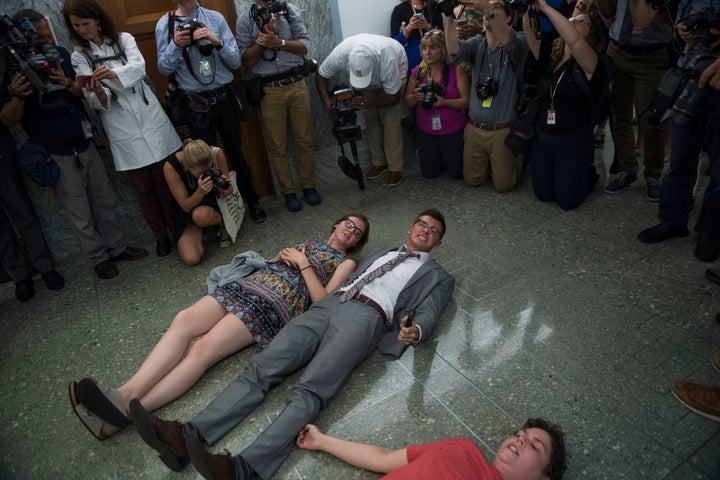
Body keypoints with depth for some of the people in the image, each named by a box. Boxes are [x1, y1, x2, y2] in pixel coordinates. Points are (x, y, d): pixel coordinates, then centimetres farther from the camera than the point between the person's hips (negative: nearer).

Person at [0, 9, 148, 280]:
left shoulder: (59, 54, 0)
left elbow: (84, 93, 4)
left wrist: (67, 83, -17)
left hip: (84, 144, 4)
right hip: (56, 154, -4)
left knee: (104, 198, 13)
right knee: (80, 211, 5)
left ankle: (117, 247, 28)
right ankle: (98, 257, 21)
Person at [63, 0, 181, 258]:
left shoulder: (124, 39, 6)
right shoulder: (79, 56, 6)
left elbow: (139, 67, -15)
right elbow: (96, 103, -4)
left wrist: (113, 74, -34)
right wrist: (98, 92, -28)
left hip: (150, 119, 0)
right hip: (122, 131, 1)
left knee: (166, 179, 3)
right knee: (143, 187, 5)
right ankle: (160, 235, 20)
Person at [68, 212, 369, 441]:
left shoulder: (345, 262, 14)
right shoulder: (307, 244, 32)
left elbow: (321, 301, -2)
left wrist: (303, 264, -2)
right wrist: (283, 255, 10)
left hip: (273, 304, -6)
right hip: (245, 285, 6)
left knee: (202, 351, -24)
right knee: (183, 320, -21)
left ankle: (124, 411, -34)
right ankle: (126, 394, -30)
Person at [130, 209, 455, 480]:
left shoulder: (439, 277, 19)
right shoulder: (381, 254, 35)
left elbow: (426, 315, 2)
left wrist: (414, 330, -22)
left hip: (366, 316, -5)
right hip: (327, 304, 6)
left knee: (310, 390, -28)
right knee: (262, 367, -13)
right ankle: (187, 436, -22)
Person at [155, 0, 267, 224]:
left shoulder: (215, 18, 1)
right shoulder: (164, 24, 2)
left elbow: (235, 61, -1)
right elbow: (164, 68, 1)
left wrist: (216, 41, -18)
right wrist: (176, 45, -15)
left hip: (224, 98, 0)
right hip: (195, 104, 0)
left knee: (236, 154, 9)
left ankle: (252, 202, 25)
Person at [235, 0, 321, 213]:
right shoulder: (244, 20, 4)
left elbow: (305, 45, -1)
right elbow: (246, 60, -2)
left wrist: (278, 42, -17)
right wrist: (264, 35, -13)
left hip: (296, 84, 1)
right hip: (269, 90, -1)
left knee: (305, 139, 5)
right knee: (278, 146, 3)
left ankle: (309, 185, 19)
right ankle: (288, 191, 14)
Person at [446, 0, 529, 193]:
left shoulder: (518, 42, -8)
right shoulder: (477, 43, 3)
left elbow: (508, 41, -32)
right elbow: (453, 50, -18)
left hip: (502, 130, -3)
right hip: (474, 129, 3)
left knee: (503, 184, 7)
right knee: (471, 180, 13)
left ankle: (517, 158, 36)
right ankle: (488, 161, 42)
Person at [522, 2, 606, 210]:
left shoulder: (590, 64, -13)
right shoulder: (549, 57, 3)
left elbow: (573, 40, -31)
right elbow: (529, 34, -8)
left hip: (573, 142, -5)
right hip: (542, 138, 5)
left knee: (567, 201, 5)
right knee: (543, 195, 13)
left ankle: (589, 172, 33)